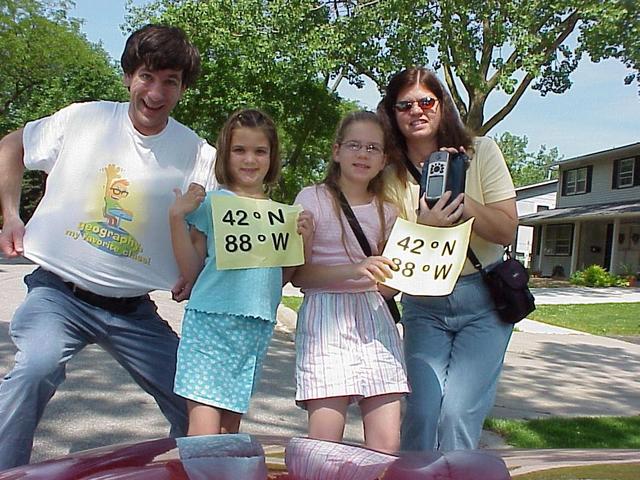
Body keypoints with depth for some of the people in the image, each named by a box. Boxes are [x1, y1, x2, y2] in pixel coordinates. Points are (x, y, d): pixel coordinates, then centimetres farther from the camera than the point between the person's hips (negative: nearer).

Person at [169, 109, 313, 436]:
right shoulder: (210, 203, 0)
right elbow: (191, 272, -1)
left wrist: (304, 240, 0)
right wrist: (177, 217, -10)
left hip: (257, 327, 4)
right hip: (209, 321, -3)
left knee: (231, 427, 12)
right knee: (205, 430, -9)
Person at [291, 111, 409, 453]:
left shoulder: (387, 210, 15)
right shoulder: (312, 199, 2)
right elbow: (297, 273, -5)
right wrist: (353, 271, -19)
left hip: (375, 317, 4)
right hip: (326, 316, -4)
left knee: (387, 443, -2)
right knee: (324, 444, -9)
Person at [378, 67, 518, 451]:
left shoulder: (481, 152, -3)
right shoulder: (392, 175, 0)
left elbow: (507, 231, -7)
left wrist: (462, 199, -22)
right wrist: (425, 224, -26)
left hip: (484, 299, -1)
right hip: (424, 305, 1)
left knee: (457, 412, -13)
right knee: (423, 412, -6)